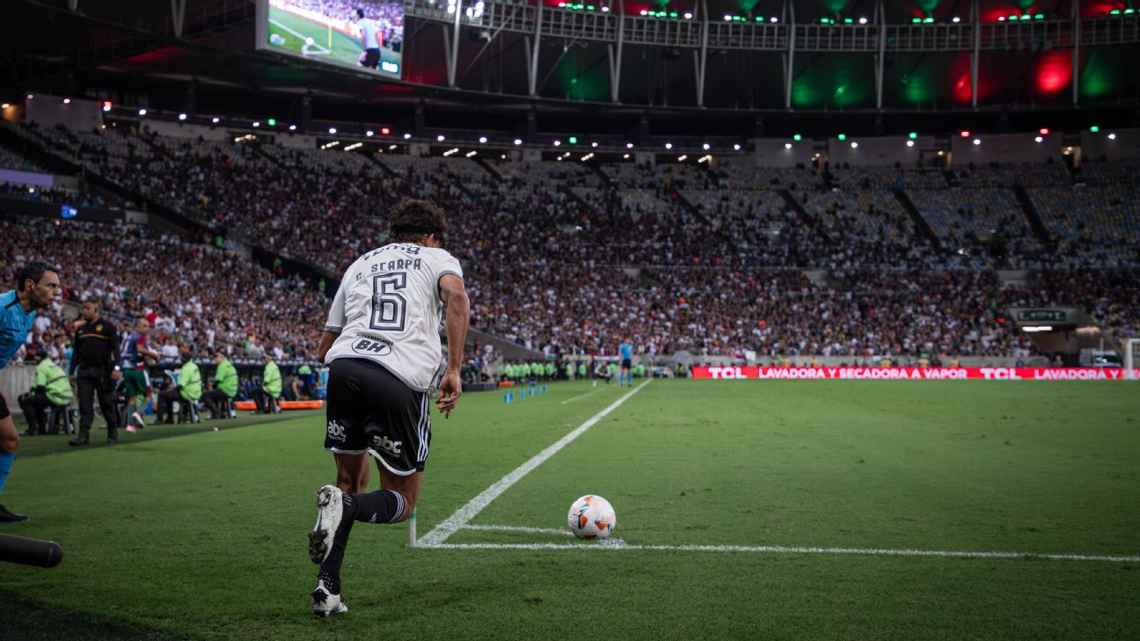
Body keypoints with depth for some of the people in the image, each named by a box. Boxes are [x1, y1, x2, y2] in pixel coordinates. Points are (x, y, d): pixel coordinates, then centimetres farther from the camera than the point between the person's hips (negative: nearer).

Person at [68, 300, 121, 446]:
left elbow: (115, 348, -6)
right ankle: (83, 434, -5)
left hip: (102, 371, -4)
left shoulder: (107, 326, 0)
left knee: (107, 404, 3)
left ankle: (113, 433, 14)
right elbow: (76, 351, 21)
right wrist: (72, 371, 16)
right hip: (84, 371, 4)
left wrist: (115, 368, -16)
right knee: (84, 404, -3)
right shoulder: (80, 329, 16)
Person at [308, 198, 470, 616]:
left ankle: (327, 589, 10)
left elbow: (325, 347, 29)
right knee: (402, 501, 12)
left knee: (352, 481, 24)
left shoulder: (359, 265, 30)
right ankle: (345, 506, -21)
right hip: (403, 381, -4)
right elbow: (456, 295, -7)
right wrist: (453, 370, -7)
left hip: (343, 367, 4)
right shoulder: (437, 258, 19)